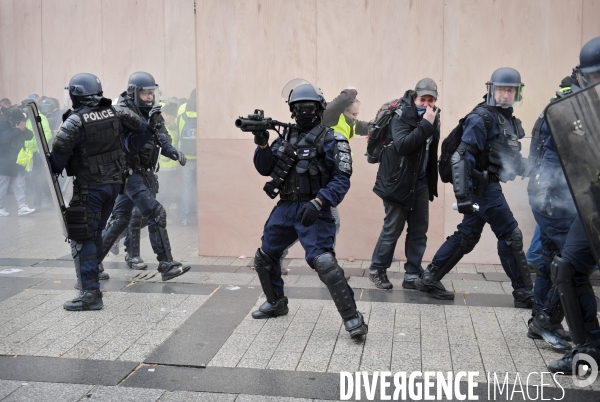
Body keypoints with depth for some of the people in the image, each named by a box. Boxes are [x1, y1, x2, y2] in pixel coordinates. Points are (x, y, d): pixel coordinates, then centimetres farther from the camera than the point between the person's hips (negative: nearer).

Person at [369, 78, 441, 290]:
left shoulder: (433, 117, 6)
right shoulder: (401, 116, -13)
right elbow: (402, 145, -30)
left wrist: (432, 183, 13)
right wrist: (425, 125, -29)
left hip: (420, 182, 7)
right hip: (398, 181, -6)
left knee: (419, 230, 7)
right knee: (392, 229, 0)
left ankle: (412, 276, 16)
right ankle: (377, 270, 17)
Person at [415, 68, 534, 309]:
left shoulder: (509, 119, 13)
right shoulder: (481, 118, -15)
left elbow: (510, 153, 22)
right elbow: (462, 156, -22)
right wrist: (462, 194, -28)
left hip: (488, 185, 9)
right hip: (482, 186, -9)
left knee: (467, 235, 11)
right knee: (511, 236, -3)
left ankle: (430, 279, 20)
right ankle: (524, 294, 9)